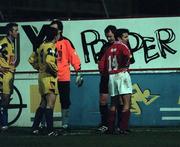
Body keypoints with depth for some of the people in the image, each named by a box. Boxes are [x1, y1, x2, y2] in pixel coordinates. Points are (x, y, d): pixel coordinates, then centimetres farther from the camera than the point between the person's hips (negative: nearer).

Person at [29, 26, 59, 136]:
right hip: (49, 77, -9)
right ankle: (50, 130, -13)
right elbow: (49, 61, -31)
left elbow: (32, 60, 18)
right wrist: (55, 71, -16)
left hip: (42, 76, 9)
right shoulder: (51, 47, -14)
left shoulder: (42, 46, 12)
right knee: (50, 104, -10)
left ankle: (35, 128, 17)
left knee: (43, 104, 17)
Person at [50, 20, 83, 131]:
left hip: (64, 77, -2)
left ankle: (65, 124, 13)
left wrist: (78, 73, -7)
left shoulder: (66, 42, -2)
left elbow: (74, 57, -3)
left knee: (65, 101, 4)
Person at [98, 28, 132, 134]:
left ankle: (111, 128, 15)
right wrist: (125, 64, -11)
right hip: (122, 74, -7)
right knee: (127, 103, -7)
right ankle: (123, 128, -17)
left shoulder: (110, 49, 16)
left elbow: (101, 65, 13)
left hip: (111, 77, 7)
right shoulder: (122, 46, -3)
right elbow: (128, 54, -28)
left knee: (114, 104, 16)